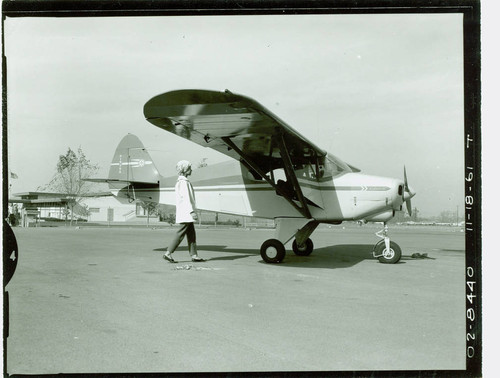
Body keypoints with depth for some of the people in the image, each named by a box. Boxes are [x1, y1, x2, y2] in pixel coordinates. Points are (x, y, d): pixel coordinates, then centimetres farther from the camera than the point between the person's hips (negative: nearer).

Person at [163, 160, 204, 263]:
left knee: (191, 234, 9)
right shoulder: (183, 182, -14)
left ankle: (194, 255, 9)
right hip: (186, 213, -10)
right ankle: (168, 253, -4)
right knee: (180, 234, -7)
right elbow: (186, 197, -21)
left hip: (184, 213, 10)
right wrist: (192, 211, -23)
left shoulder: (179, 182, 17)